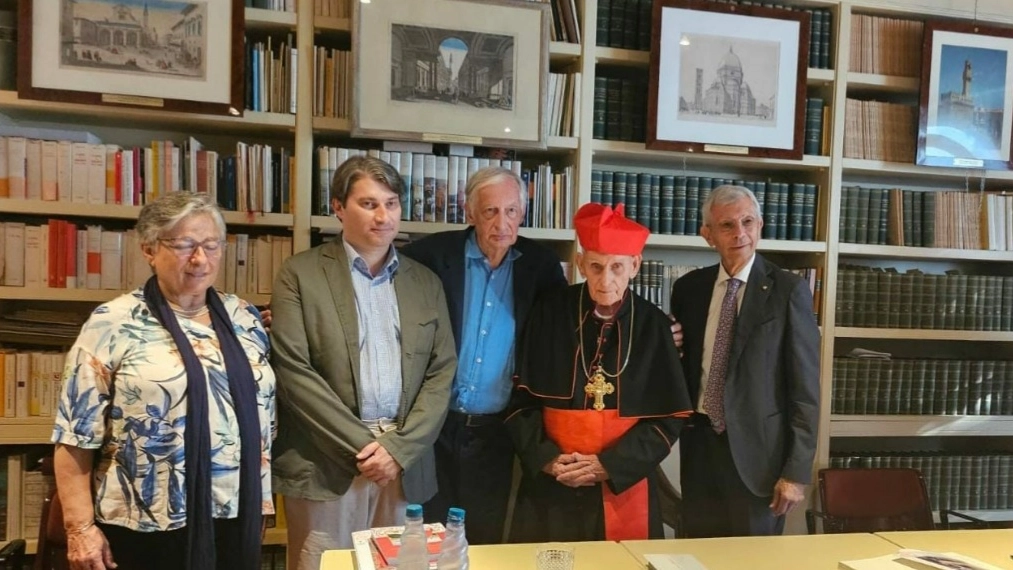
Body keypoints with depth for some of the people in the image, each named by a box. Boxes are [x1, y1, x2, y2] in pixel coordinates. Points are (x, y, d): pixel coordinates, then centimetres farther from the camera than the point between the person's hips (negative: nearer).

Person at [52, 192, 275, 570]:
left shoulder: (244, 319, 5)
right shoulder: (113, 324, -9)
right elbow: (76, 434, -8)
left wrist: (262, 498, 10)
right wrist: (80, 527, -10)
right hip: (146, 528, -4)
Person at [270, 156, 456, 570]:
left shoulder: (425, 282, 9)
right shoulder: (300, 274, -1)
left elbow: (442, 372, 5)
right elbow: (293, 371, -9)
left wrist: (399, 448, -7)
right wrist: (361, 445, -11)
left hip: (405, 463, 3)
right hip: (325, 464, -2)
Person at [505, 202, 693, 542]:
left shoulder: (653, 326, -4)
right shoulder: (549, 314, -4)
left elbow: (669, 418, -2)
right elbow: (522, 399, 0)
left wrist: (609, 465, -10)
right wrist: (546, 458, -11)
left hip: (624, 485, 0)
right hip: (550, 486, 0)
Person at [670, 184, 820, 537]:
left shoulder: (788, 290, -8)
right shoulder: (688, 288, 4)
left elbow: (805, 387, -8)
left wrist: (796, 470, -10)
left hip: (757, 449, -3)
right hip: (699, 445, 4)